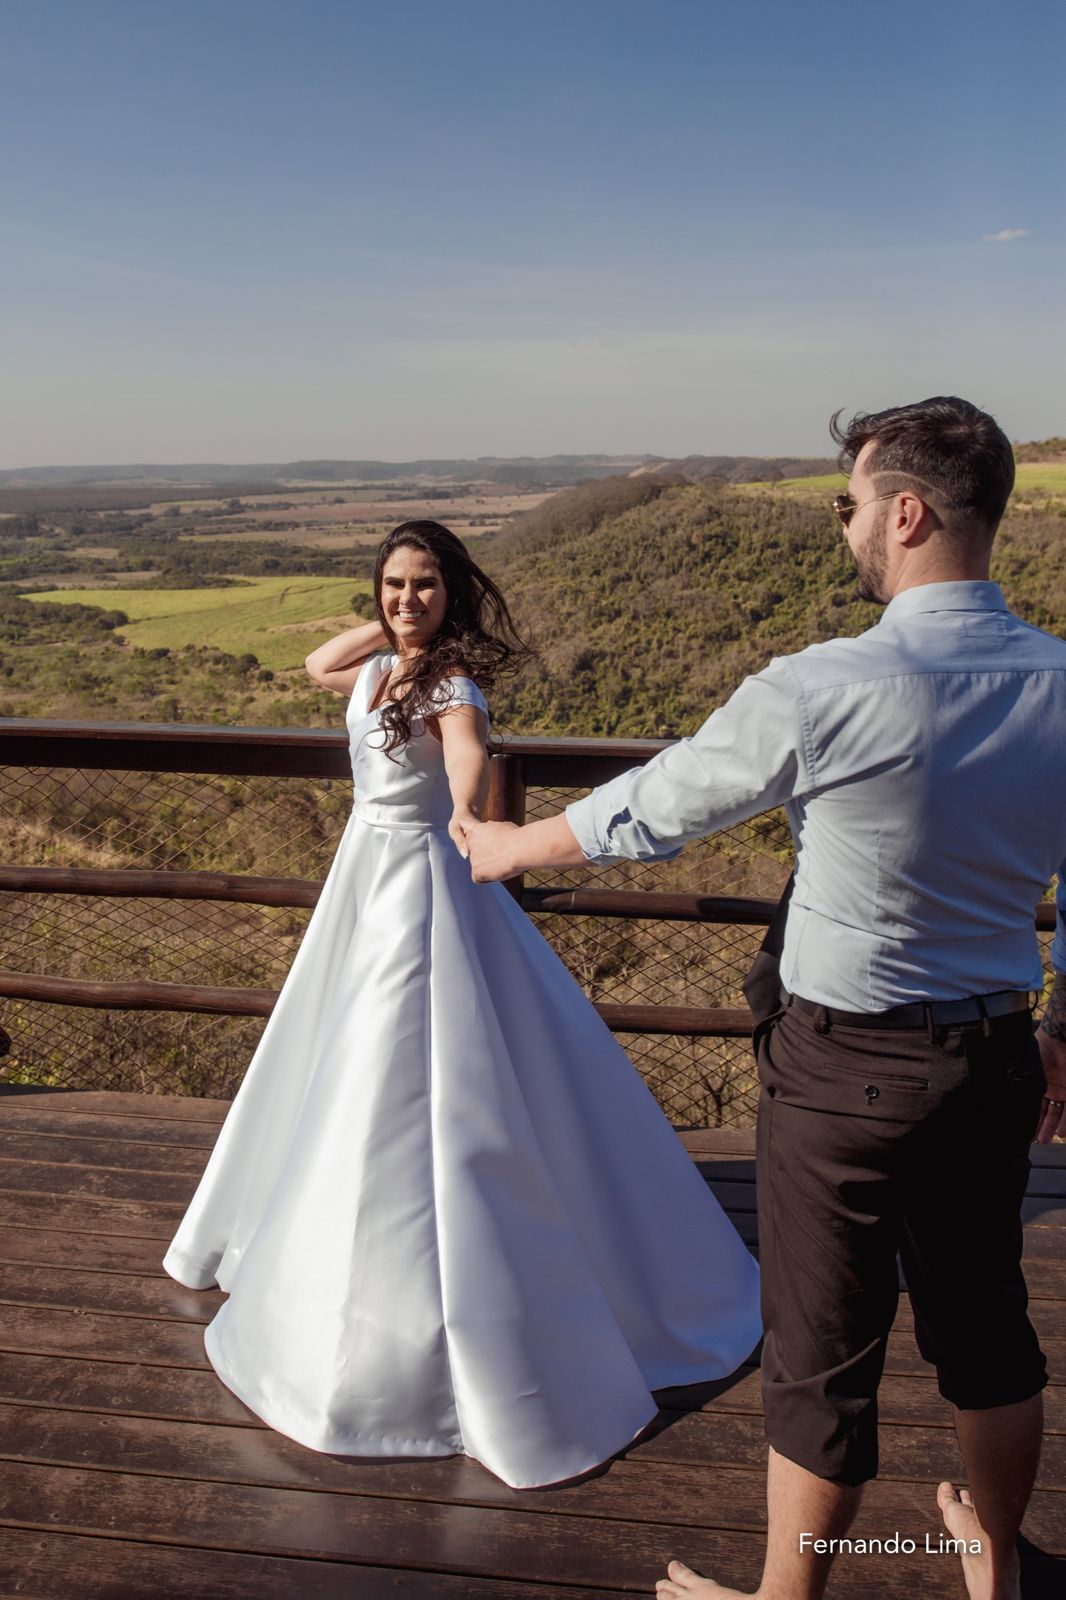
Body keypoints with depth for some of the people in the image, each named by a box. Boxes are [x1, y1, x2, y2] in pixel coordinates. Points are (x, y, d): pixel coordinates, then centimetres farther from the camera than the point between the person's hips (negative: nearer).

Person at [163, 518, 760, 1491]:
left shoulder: (448, 680, -18)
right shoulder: (382, 667, 6)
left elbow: (468, 746, -40)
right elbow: (317, 668, 26)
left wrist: (465, 808, -62)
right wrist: (384, 627, 10)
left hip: (419, 883, -9)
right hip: (366, 873, 9)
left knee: (412, 1092, -6)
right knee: (340, 1068, 24)